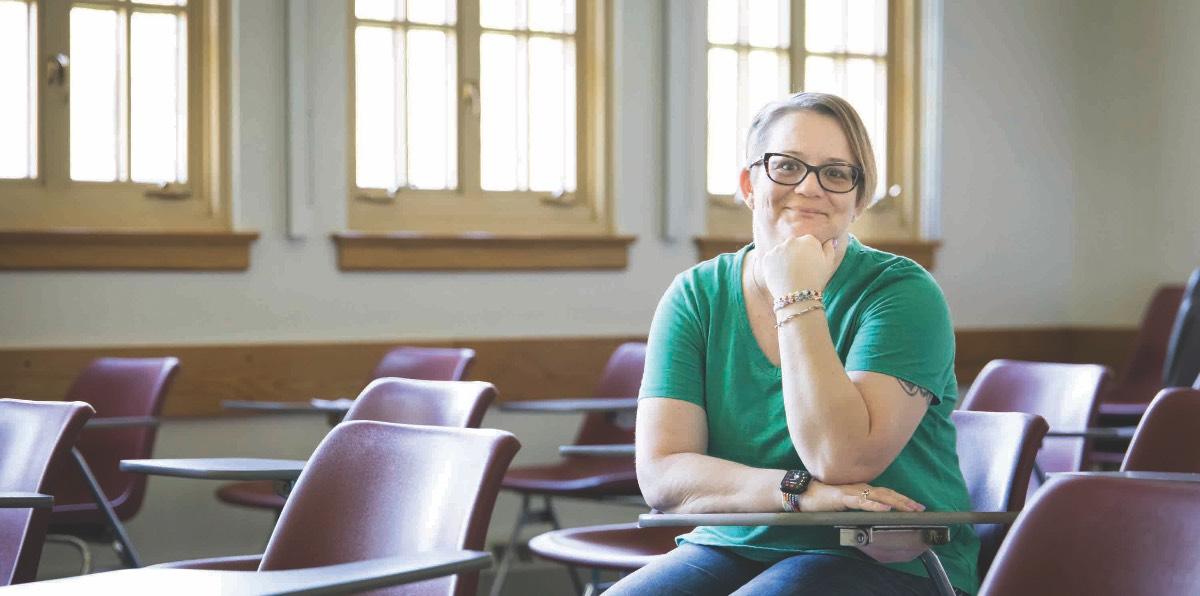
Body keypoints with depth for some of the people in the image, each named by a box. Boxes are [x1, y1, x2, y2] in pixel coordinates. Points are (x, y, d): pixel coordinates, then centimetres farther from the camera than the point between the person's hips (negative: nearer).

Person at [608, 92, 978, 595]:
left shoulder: (901, 291, -7)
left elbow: (843, 461, -20)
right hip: (733, 549, 3)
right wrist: (799, 491, -22)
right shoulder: (697, 295, 3)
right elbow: (659, 473, -7)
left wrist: (798, 299, -16)